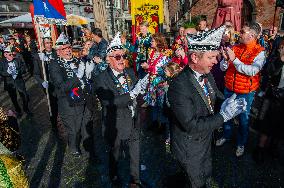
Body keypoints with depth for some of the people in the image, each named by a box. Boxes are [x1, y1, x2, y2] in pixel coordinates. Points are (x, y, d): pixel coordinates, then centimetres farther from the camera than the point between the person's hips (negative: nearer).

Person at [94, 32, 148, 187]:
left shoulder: (130, 73, -1)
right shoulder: (101, 79, -18)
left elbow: (137, 96, 4)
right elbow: (109, 102, -31)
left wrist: (141, 89, -18)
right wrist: (132, 93, -36)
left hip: (133, 122, 5)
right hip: (116, 126, -4)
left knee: (135, 155, 21)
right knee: (114, 155, 21)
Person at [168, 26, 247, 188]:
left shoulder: (207, 75, -7)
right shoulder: (179, 86, -33)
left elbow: (217, 97, 6)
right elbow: (191, 125, -32)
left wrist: (227, 104, -17)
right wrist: (223, 115, -30)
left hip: (206, 141, 7)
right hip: (190, 148, -7)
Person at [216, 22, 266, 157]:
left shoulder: (259, 52, -12)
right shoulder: (235, 47, 0)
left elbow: (252, 71, -28)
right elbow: (223, 68, 0)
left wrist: (234, 59, -29)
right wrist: (226, 59, -21)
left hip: (245, 92, -4)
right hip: (229, 89, 4)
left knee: (243, 119, 13)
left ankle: (241, 143, 35)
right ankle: (226, 135, 44)